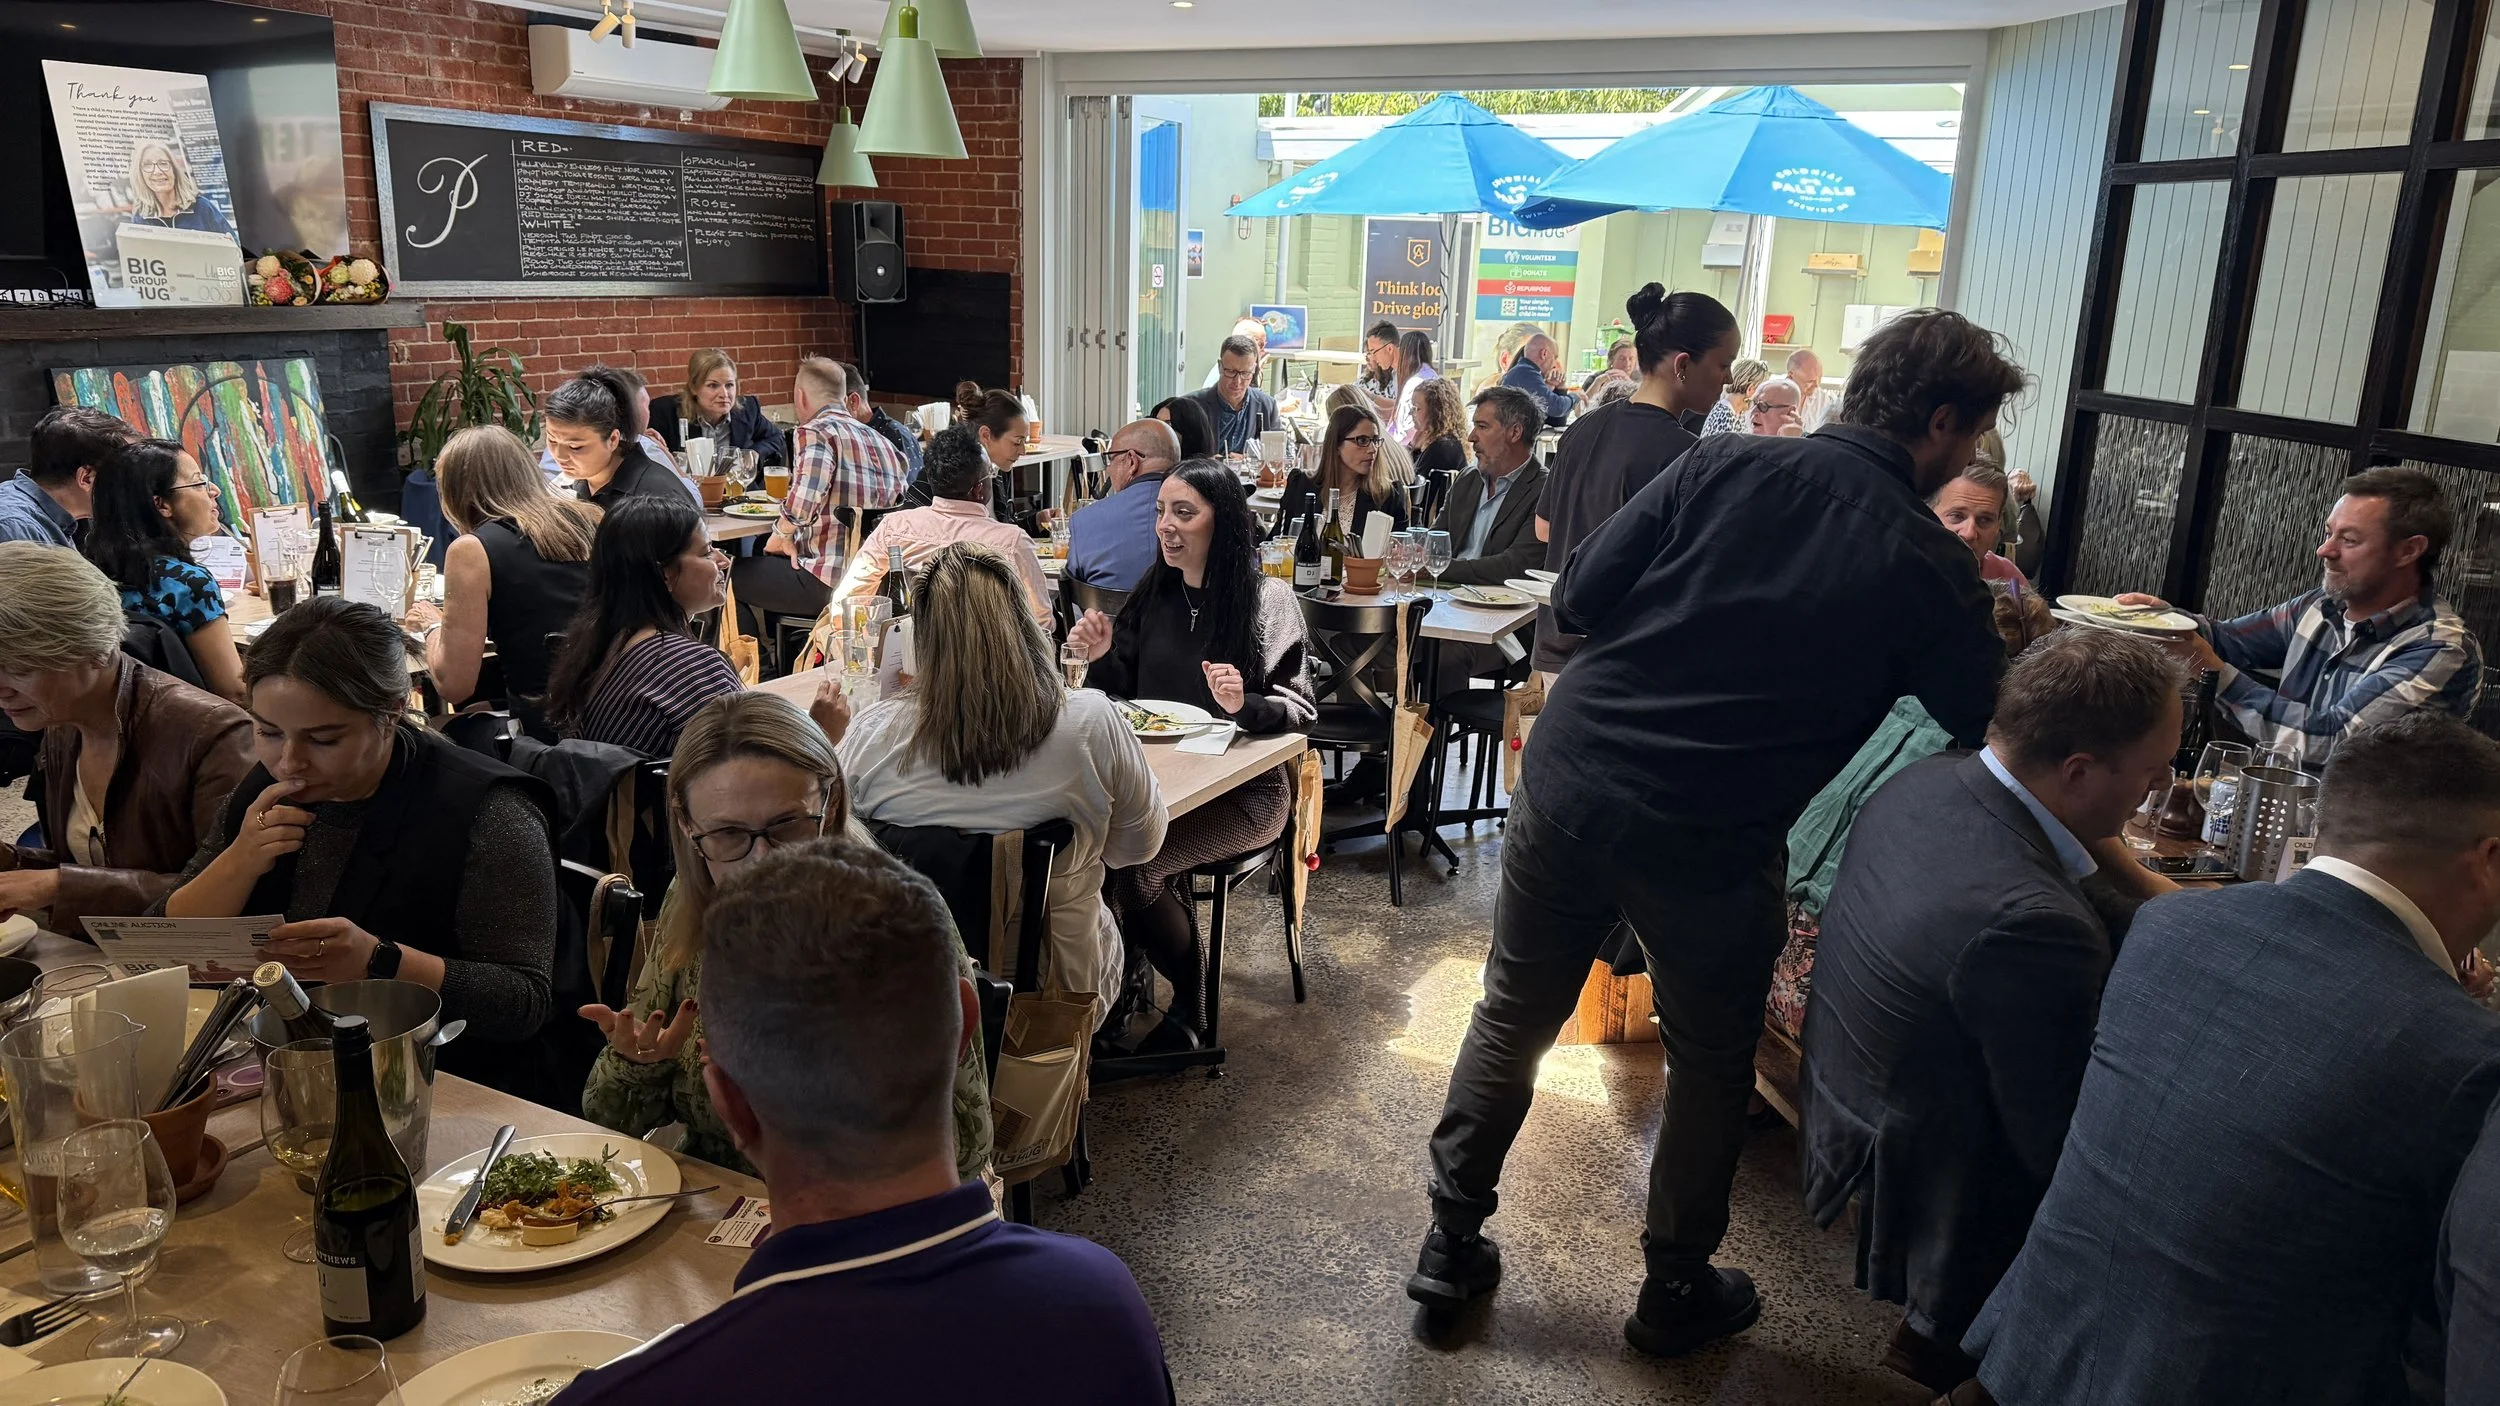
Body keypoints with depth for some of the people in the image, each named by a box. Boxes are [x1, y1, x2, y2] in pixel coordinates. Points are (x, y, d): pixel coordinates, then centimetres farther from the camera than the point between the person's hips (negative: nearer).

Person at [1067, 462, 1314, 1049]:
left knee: (1132, 863, -27)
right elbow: (1123, 699, 14)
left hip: (1242, 787, -5)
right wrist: (1102, 657, -6)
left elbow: (1300, 709, -8)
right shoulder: (1154, 593, 9)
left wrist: (1245, 705, -27)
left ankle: (1189, 1006, 1)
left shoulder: (1268, 599, -6)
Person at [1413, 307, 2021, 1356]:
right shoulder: (1926, 566, -5)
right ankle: (1675, 1291, 36)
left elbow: (1577, 597, -2)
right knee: (1711, 1067, 21)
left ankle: (1451, 1245, 31)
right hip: (1711, 846, -2)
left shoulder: (1725, 467, 0)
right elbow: (1994, 731, 4)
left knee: (1512, 1017, 20)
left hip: (1570, 783, 3)